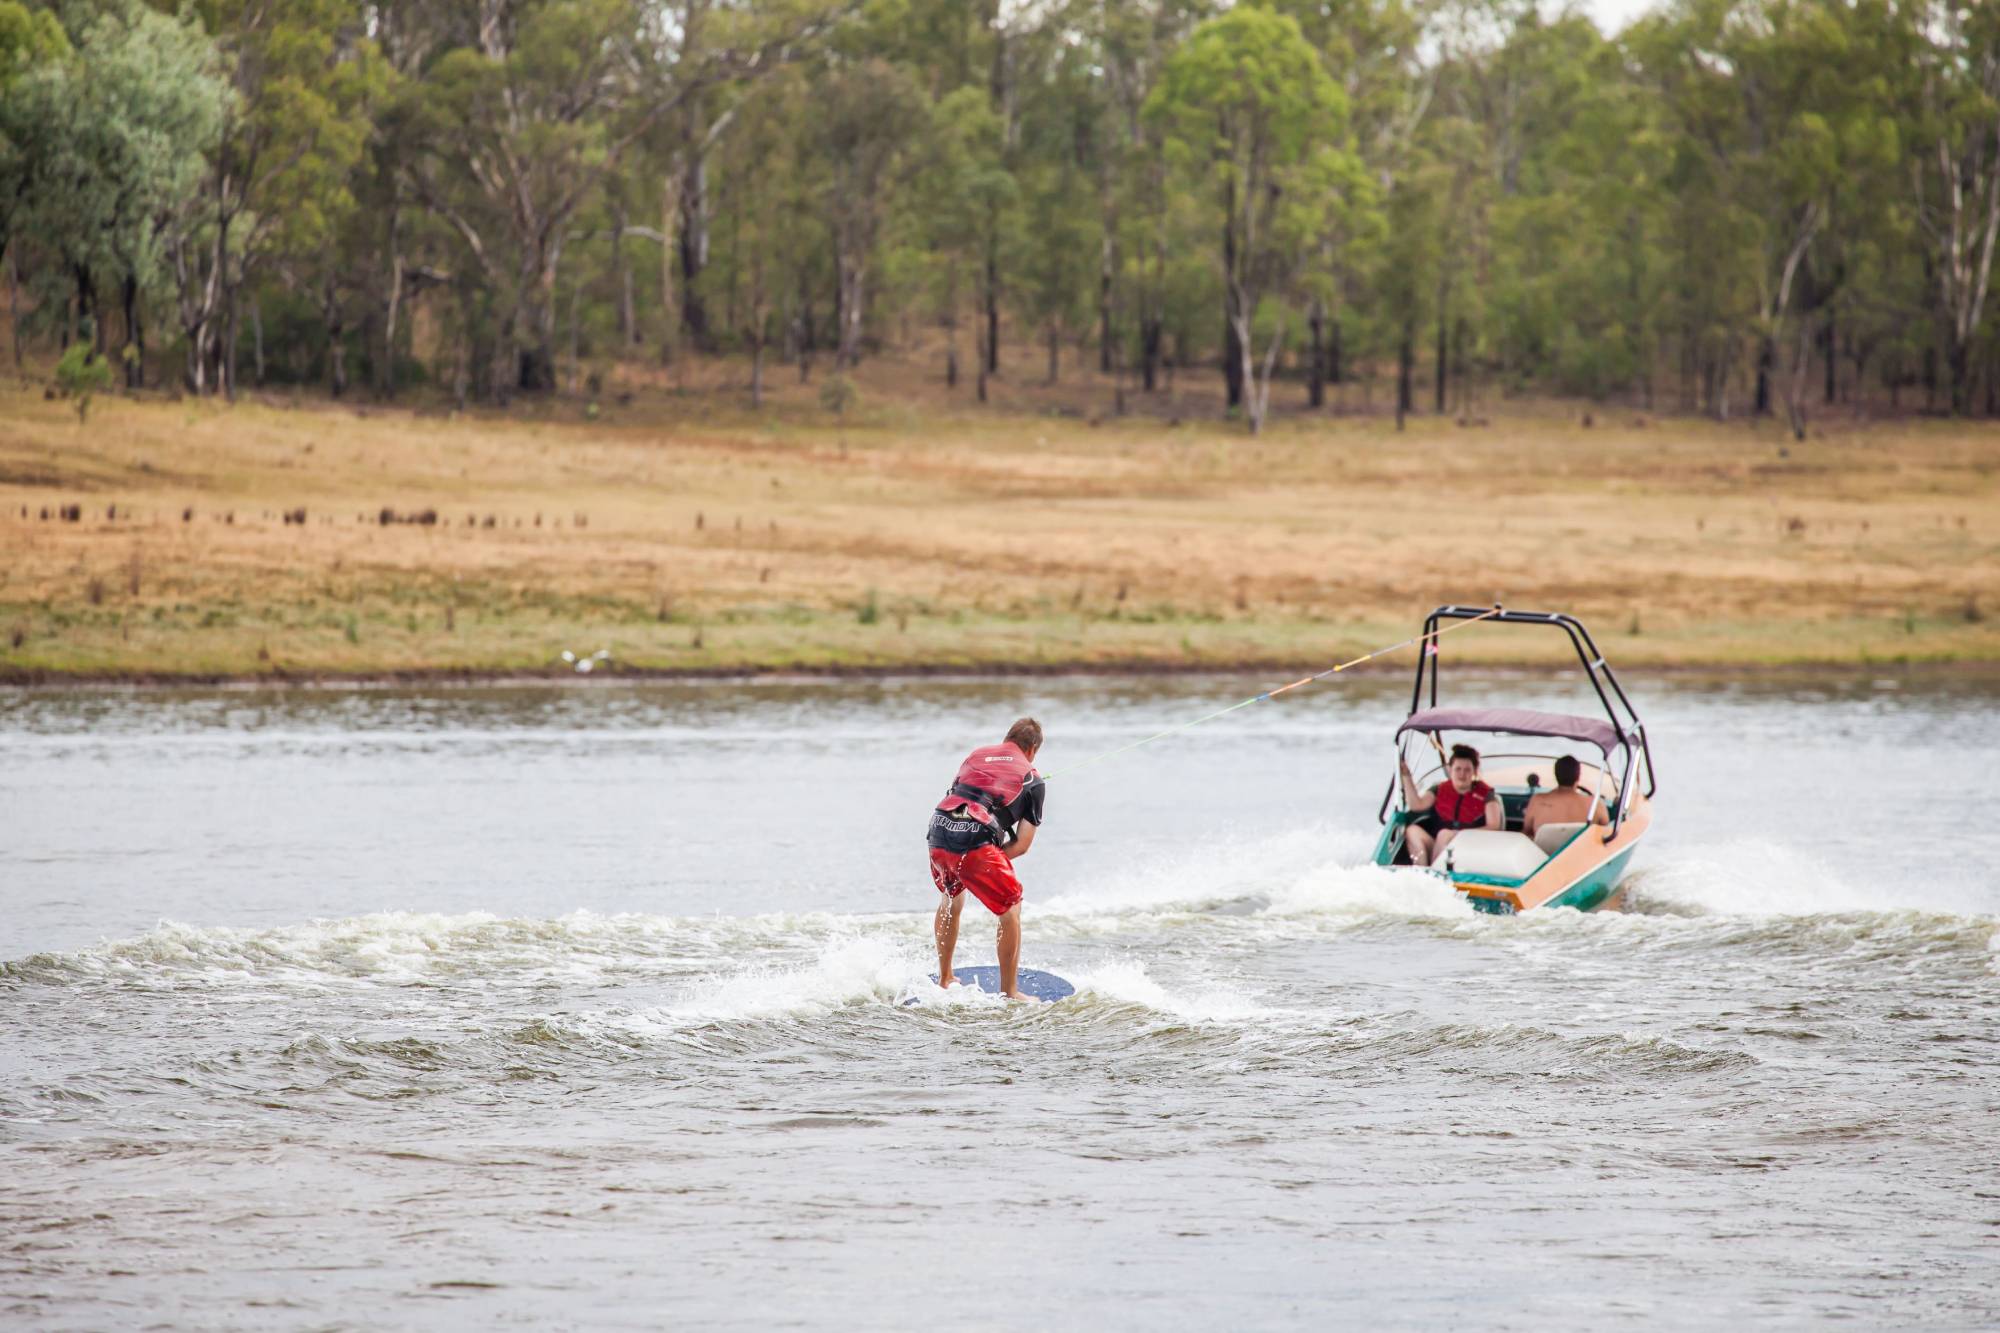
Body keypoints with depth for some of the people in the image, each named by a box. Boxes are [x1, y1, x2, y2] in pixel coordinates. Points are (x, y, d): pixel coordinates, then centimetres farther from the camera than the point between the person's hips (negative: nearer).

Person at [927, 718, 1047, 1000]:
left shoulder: (977, 755, 26)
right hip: (975, 841, -5)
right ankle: (1009, 993, 11)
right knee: (1010, 909, 12)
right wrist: (992, 860, 19)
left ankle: (944, 980, 39)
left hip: (939, 832, 5)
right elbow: (1022, 845, 9)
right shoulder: (1032, 780, 14)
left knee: (951, 898, 31)